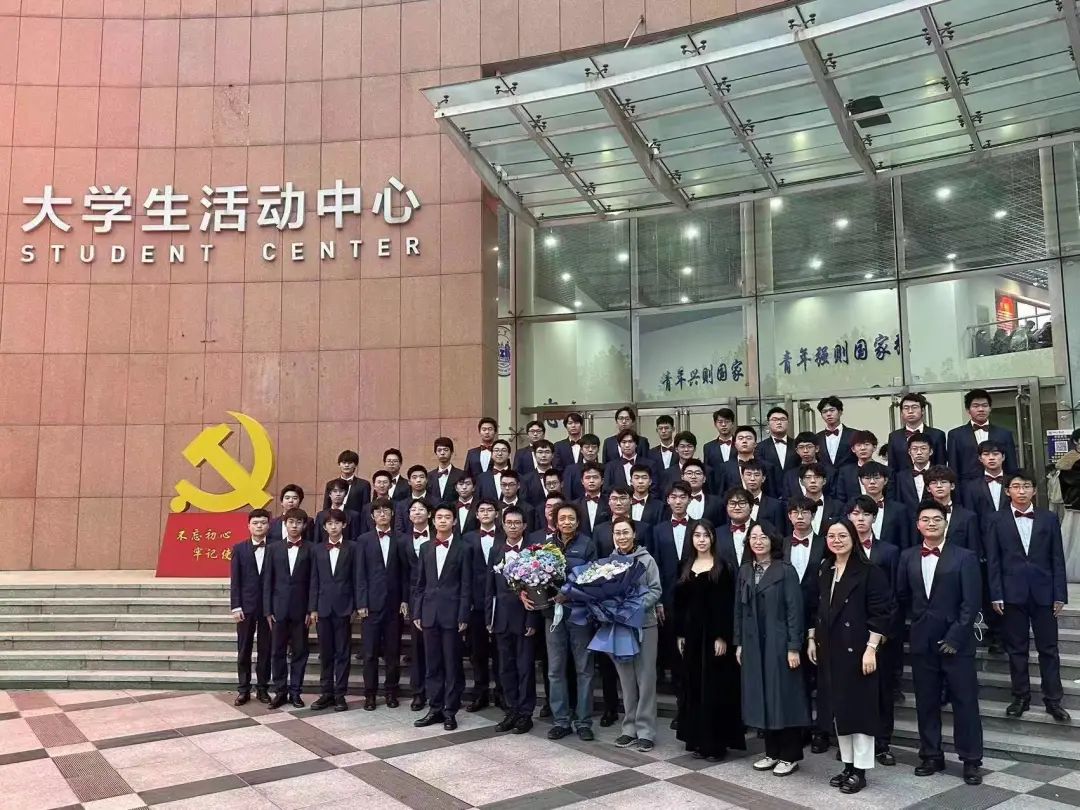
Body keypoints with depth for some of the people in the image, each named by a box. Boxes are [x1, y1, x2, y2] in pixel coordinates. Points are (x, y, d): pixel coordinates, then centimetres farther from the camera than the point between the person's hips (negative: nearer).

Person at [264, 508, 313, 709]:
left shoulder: (310, 549, 1)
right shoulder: (274, 548, 5)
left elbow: (313, 582, -1)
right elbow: (268, 581, 4)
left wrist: (311, 610, -6)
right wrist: (267, 610, -1)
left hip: (300, 609, -1)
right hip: (279, 608, 1)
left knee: (299, 652, 5)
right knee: (277, 652, 5)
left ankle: (295, 691, 14)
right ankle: (280, 691, 15)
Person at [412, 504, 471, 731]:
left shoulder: (463, 549, -1)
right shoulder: (425, 548, 10)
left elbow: (466, 586, -4)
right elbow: (419, 584, 11)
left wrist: (463, 617, -9)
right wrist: (416, 613, 5)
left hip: (451, 614, -3)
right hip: (429, 613, 4)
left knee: (452, 664, 2)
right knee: (432, 664, 8)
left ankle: (450, 711, 10)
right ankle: (434, 708, 17)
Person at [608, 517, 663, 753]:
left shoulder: (646, 559, -4)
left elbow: (656, 590, -6)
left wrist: (636, 606, -19)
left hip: (644, 625, -3)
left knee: (646, 679, 1)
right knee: (626, 680, 11)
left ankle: (646, 731, 8)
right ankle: (630, 728, 21)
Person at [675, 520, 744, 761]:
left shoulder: (723, 567, -6)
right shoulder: (686, 566, 10)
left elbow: (727, 605, -10)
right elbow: (679, 602, 10)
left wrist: (722, 637, -16)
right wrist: (679, 634, 6)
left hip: (714, 633, -5)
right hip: (691, 633, 5)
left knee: (715, 688, 0)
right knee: (693, 687, 9)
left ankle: (716, 743, 8)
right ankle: (697, 740, 18)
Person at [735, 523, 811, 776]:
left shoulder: (785, 571, -7)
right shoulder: (744, 572, 8)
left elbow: (794, 610, -10)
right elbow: (739, 609, 10)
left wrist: (794, 647, -15)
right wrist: (739, 643, 7)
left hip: (779, 643, -5)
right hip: (753, 644, 5)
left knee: (784, 696, 1)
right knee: (761, 697, 10)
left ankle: (790, 756, 13)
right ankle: (772, 752, 22)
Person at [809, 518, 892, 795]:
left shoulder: (869, 571, -10)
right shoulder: (824, 571, 10)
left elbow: (880, 613, -14)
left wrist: (871, 648, -18)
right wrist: (812, 639, 13)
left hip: (857, 649, -6)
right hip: (830, 649, 7)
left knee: (860, 706, 1)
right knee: (838, 707, 12)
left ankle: (860, 770, 10)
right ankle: (847, 764, 23)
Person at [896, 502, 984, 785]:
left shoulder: (965, 557, -5)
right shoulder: (908, 557, 6)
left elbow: (971, 602, -9)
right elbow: (902, 596, 16)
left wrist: (955, 637, -14)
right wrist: (917, 621, 10)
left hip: (956, 641, -3)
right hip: (922, 641, 4)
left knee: (965, 701, 2)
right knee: (926, 702, 10)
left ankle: (971, 760, 14)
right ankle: (931, 755, 22)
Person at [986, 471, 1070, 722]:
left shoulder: (1049, 518, 4)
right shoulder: (998, 521, 2)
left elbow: (1058, 559, 3)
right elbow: (993, 561, 1)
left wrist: (1060, 595, -1)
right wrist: (996, 595, -4)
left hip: (1043, 592, 0)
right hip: (1012, 593, 0)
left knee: (1049, 648, 5)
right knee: (1016, 649, 8)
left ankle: (1053, 700, 15)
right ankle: (1021, 697, 18)